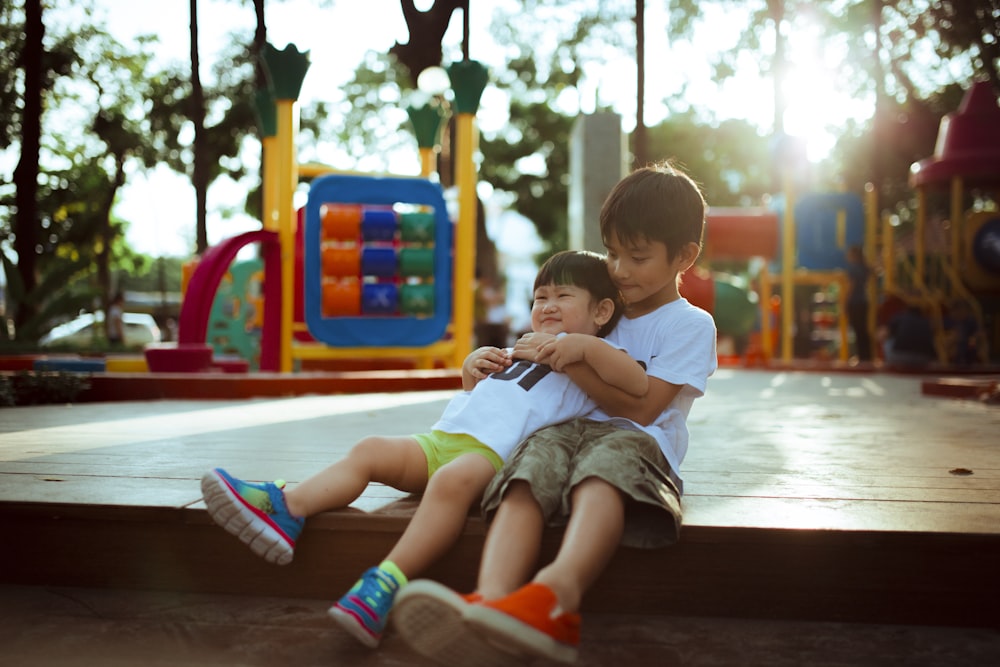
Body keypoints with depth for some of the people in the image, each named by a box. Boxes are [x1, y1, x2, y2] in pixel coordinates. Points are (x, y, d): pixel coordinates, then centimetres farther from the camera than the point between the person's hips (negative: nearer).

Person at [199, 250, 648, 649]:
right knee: (370, 450, -9)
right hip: (440, 439, 8)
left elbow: (639, 386, -10)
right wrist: (470, 371, 23)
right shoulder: (521, 351, 34)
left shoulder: (591, 358, 11)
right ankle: (286, 510, -23)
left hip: (494, 453, -8)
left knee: (453, 480, -37)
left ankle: (386, 584, -46)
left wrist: (587, 344, -13)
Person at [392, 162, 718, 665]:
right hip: (568, 428, 5)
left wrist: (570, 361, -7)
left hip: (637, 442, -4)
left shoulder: (691, 325, 12)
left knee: (606, 461, -42)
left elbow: (641, 407, -1)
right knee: (529, 470, -33)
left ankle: (554, 596, -69)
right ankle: (489, 604, -61)